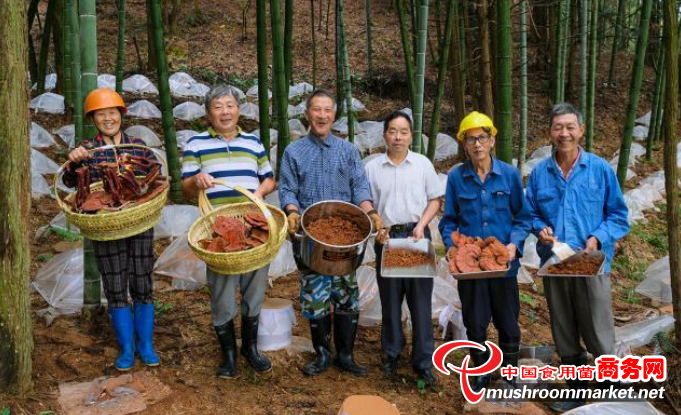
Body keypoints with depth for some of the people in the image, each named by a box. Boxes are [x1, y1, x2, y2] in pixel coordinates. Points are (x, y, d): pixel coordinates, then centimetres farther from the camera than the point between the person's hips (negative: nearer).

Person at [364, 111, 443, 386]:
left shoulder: (423, 164, 5)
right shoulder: (372, 167, 5)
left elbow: (435, 200, 7)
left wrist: (421, 225, -7)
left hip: (416, 236, -1)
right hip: (386, 237, 1)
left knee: (420, 299, 1)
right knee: (390, 299, 9)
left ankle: (423, 361, 8)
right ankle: (391, 354, 23)